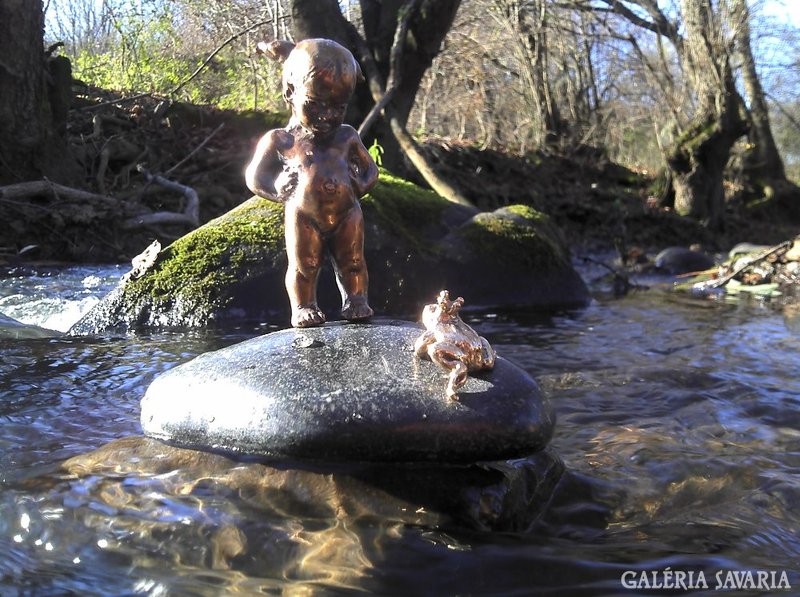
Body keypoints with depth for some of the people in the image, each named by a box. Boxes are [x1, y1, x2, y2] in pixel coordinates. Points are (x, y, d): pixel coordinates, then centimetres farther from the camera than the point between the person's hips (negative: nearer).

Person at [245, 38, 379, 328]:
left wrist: (360, 185, 1)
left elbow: (370, 168, 20)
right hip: (303, 216, -2)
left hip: (346, 213, 3)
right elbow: (255, 177, 4)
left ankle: (355, 300, 26)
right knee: (304, 265, 7)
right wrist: (280, 190, -10)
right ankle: (303, 307, 20)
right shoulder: (281, 141, 1)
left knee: (352, 262, 12)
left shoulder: (347, 138, 10)